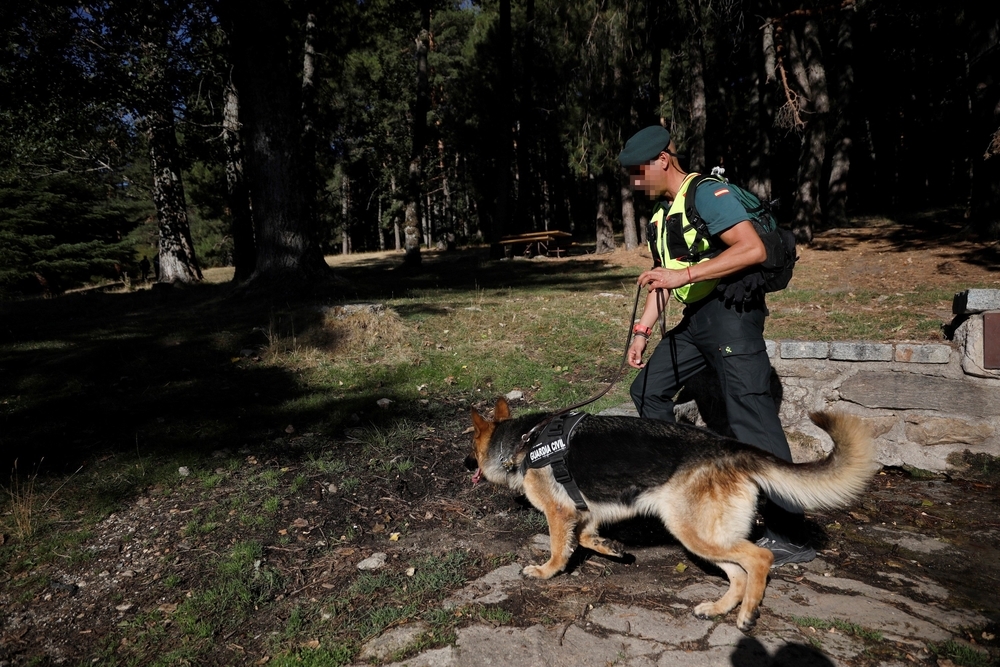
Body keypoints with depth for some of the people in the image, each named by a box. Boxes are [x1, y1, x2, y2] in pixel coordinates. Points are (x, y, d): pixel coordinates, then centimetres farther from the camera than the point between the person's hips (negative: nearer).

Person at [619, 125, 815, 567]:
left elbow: (753, 249, -23)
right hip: (696, 318, 10)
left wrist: (685, 274, -26)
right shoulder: (662, 210, 17)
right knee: (648, 389, 15)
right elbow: (663, 277, 21)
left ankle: (790, 537, -3)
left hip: (731, 312, -10)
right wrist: (642, 331, 16)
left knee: (751, 420, -11)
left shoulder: (706, 194, -12)